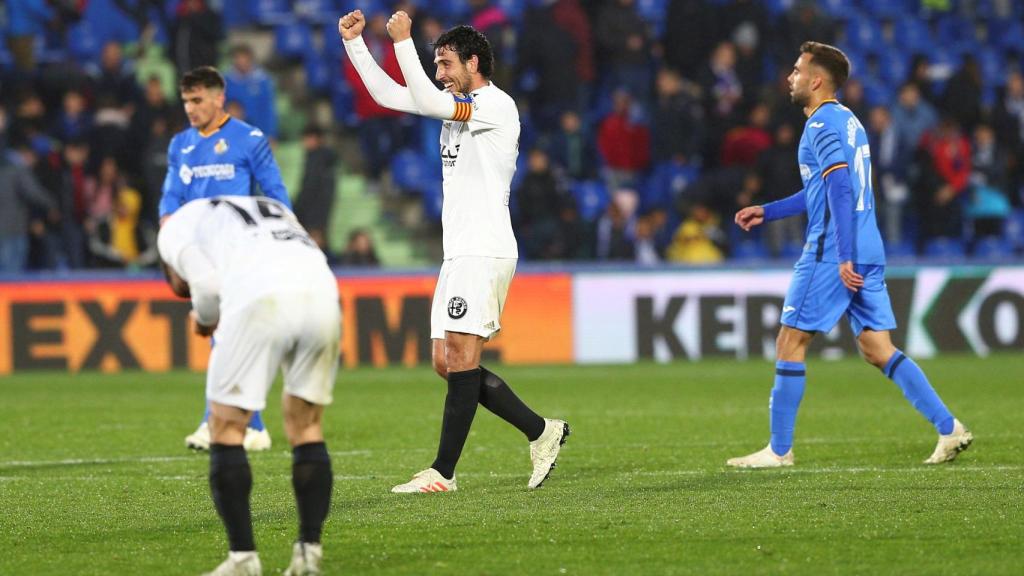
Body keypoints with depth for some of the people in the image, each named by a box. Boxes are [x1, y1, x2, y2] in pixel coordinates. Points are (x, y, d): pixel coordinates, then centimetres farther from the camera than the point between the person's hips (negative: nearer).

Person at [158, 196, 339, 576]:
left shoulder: (176, 228, 26)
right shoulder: (273, 209, 41)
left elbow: (207, 284, 7)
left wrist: (204, 320, 28)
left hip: (260, 300, -5)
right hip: (320, 289, 5)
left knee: (226, 427, 10)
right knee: (307, 426, 20)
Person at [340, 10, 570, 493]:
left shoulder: (497, 105, -10)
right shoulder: (458, 104, 18)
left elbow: (426, 101, -21)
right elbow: (388, 94, 20)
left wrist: (402, 40, -16)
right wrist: (353, 41, 14)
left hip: (485, 252, -10)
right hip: (458, 254, 10)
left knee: (461, 359, -11)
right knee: (447, 362, 6)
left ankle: (443, 472, -12)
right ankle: (541, 433, 13)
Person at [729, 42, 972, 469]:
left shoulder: (822, 125, -11)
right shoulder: (847, 120, 19)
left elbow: (841, 190, -21)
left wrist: (843, 256, -26)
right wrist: (766, 212, 31)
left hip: (832, 253, -9)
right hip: (868, 251, 9)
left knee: (790, 343, -1)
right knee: (878, 350, 8)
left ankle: (779, 450, 3)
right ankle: (949, 429, 1)